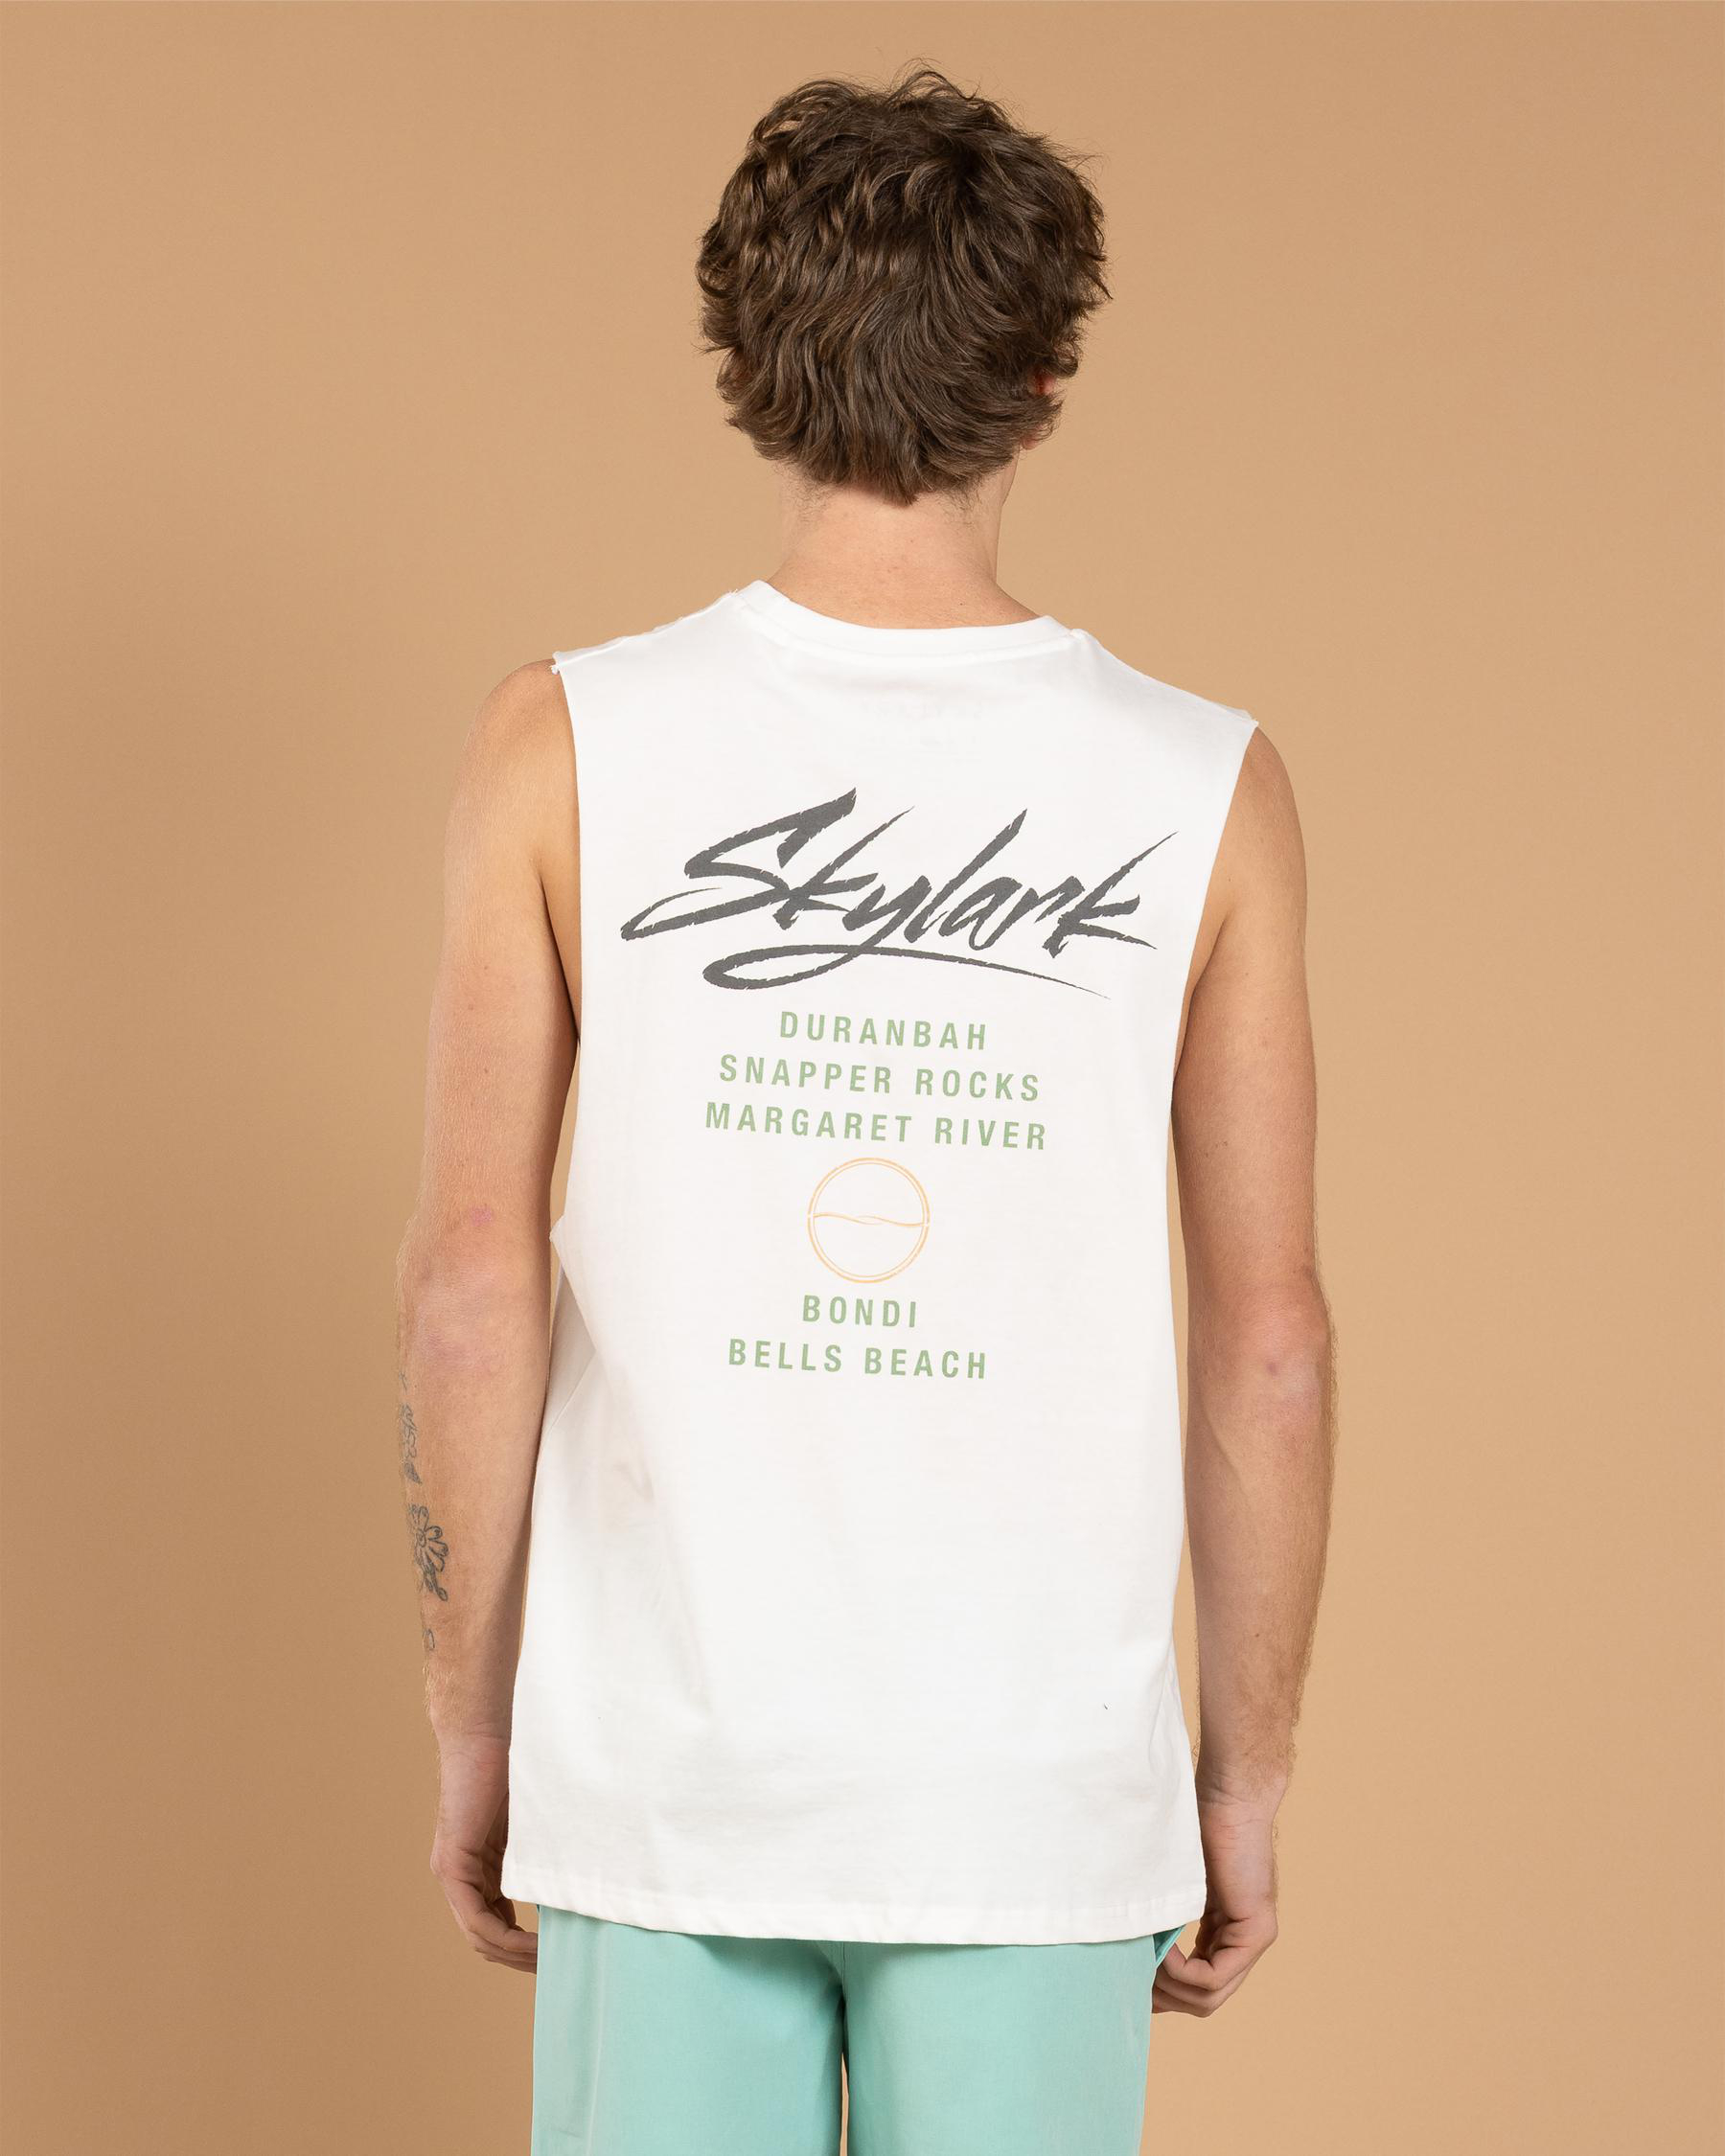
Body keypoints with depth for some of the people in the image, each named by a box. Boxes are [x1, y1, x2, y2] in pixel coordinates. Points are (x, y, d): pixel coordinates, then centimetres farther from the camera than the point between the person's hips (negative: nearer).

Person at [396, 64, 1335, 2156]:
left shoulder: (563, 747, -7)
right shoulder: (1205, 790, -6)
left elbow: (471, 1288, -8)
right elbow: (1268, 1340, -4)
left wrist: (469, 1721, 4)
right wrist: (1247, 1772, 8)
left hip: (670, 1768, 0)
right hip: (1033, 1794, 0)